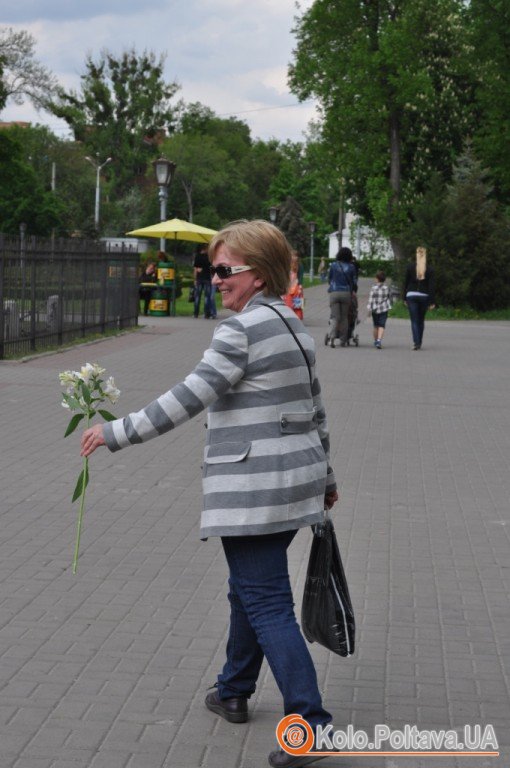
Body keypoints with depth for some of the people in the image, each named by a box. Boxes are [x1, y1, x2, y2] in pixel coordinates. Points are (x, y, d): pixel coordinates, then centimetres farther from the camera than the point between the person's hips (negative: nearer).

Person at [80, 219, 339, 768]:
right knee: (249, 589, 22)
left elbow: (188, 398, -22)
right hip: (293, 481, 9)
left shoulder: (240, 330, -16)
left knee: (266, 603, -5)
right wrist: (325, 477, 27)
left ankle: (310, 724, -6)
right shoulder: (293, 326, 12)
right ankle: (233, 692, 37)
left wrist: (117, 433, -18)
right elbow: (315, 410, 18)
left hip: (253, 489, -9)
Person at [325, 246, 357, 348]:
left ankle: (331, 336, -22)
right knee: (344, 317, 9)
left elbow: (329, 278, 14)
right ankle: (343, 341, 9)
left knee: (335, 317, 0)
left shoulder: (333, 265, 4)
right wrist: (354, 290, 27)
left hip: (334, 293, 0)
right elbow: (354, 282, 7)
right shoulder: (351, 267, 3)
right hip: (346, 293, 0)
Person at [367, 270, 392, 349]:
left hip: (375, 309, 0)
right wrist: (388, 307, 20)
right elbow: (389, 299, 7)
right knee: (382, 325, -4)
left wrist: (369, 307, -3)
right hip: (384, 310, 0)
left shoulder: (373, 288, -6)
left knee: (376, 326, 15)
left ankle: (375, 341, 26)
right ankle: (379, 340, -23)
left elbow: (371, 299, -8)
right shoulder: (386, 288, 0)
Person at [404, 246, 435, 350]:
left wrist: (405, 298, 9)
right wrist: (432, 301, -2)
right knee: (421, 321, 15)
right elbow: (431, 286, -4)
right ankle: (419, 342, 19)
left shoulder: (410, 267, -2)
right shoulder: (429, 269, -2)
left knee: (414, 321, -2)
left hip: (411, 296, -1)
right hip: (424, 296, 1)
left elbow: (406, 283, 1)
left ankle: (416, 342, -17)